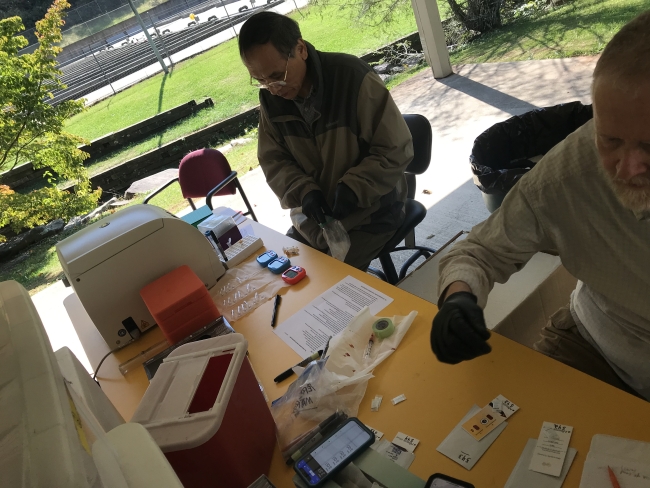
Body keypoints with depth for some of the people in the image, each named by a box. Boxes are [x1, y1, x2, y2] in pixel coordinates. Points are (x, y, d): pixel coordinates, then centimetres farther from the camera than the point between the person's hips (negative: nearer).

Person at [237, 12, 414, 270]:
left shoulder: (353, 78, -21)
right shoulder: (270, 98, -5)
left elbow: (396, 149, -16)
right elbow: (273, 160, 2)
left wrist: (352, 188, -27)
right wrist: (304, 192, -17)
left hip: (369, 212, -5)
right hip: (312, 214, 6)